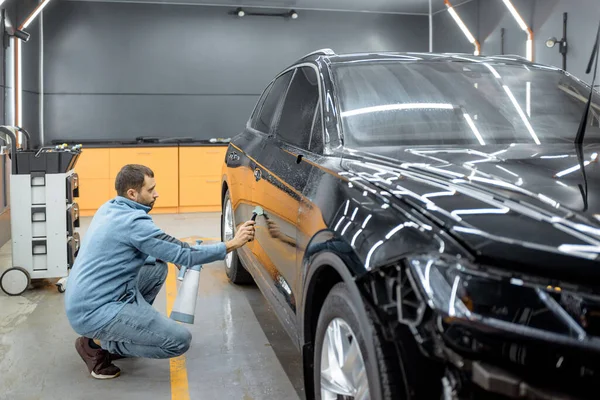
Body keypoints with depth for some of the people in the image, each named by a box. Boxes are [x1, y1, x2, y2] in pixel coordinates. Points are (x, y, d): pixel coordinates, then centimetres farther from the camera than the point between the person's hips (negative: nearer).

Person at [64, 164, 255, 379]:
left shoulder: (110, 208, 8)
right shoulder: (132, 221, -20)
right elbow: (184, 255, -18)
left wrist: (175, 253, 8)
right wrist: (232, 244, -11)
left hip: (82, 301, 10)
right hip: (95, 312, -9)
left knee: (157, 267, 19)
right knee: (180, 340, -10)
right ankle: (98, 345, -1)